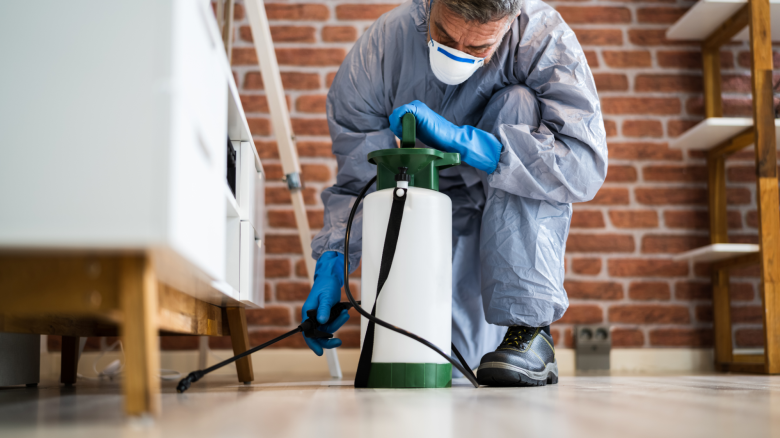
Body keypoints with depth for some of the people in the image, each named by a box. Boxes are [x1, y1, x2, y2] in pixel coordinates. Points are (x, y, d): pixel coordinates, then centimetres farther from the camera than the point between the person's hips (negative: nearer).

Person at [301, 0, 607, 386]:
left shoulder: (544, 39, -23)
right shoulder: (381, 47, -18)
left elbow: (586, 165, -33)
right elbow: (355, 181, -11)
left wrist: (460, 139, -40)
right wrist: (332, 264, -24)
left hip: (522, 219, 0)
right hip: (436, 212, 1)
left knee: (519, 105, -29)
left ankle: (530, 330, -27)